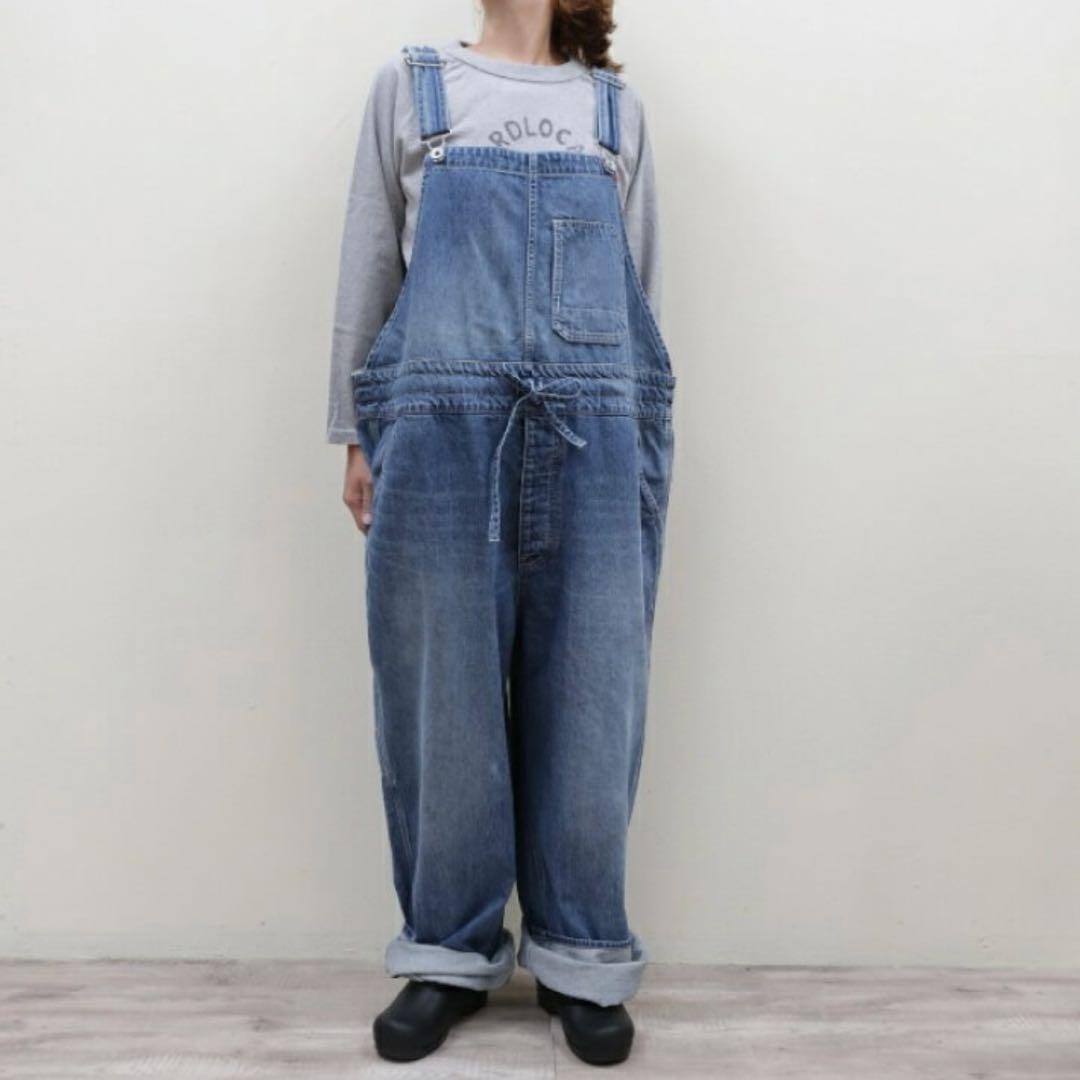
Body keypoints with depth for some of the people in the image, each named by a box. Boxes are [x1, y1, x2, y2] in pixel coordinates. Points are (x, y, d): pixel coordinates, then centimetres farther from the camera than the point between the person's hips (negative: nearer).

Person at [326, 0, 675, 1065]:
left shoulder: (616, 108, 19)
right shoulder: (409, 86, 16)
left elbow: (641, 287, 18)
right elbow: (368, 269, 12)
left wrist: (638, 438, 12)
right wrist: (357, 436, 6)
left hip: (593, 436, 1)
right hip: (439, 430, 0)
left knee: (586, 693, 3)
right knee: (443, 692, 4)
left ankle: (579, 956, 20)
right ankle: (449, 952, 21)